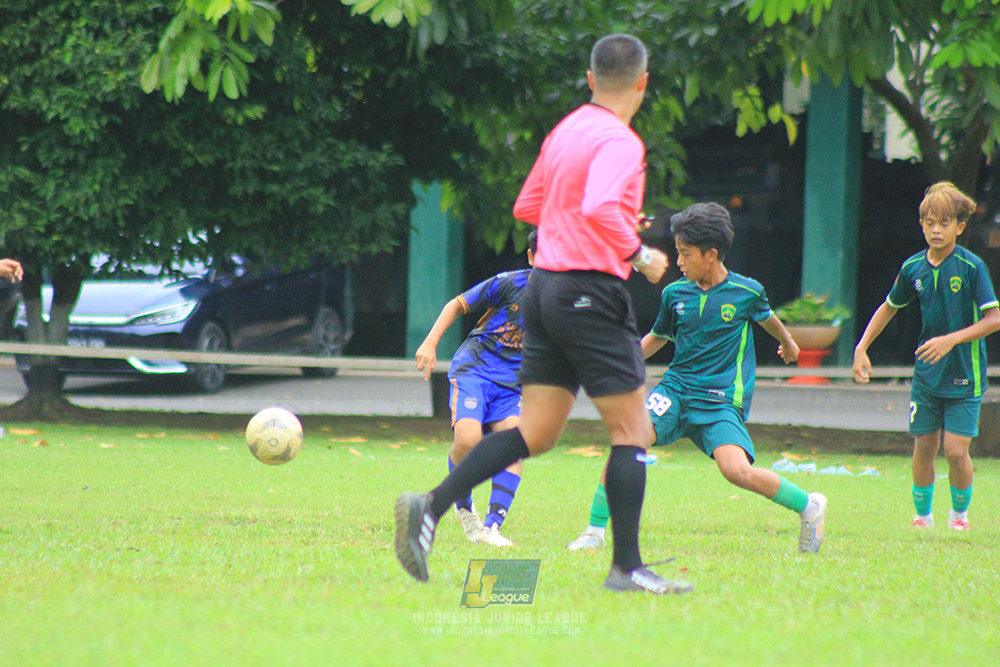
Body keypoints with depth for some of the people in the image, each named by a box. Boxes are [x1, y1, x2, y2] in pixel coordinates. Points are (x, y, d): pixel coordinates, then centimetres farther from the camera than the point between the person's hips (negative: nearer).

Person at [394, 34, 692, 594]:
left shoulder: (564, 132, 14)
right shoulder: (619, 141, -12)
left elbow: (528, 206, 24)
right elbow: (599, 208, -29)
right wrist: (638, 255, -14)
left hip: (546, 288, 8)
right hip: (592, 293, -8)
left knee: (535, 433, 6)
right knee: (633, 432, 1)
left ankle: (431, 507, -8)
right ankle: (627, 567, 0)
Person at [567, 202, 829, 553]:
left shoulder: (746, 291, -4)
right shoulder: (674, 294, 4)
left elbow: (766, 317, 19)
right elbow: (657, 337, 21)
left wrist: (787, 343, 39)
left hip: (721, 401, -3)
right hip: (676, 389, 3)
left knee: (737, 470, -24)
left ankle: (809, 506, 2)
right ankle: (595, 531, -13)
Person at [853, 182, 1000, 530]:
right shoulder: (913, 268, 1)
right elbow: (889, 307, 17)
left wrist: (951, 339, -25)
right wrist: (861, 348, 11)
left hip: (965, 375, -4)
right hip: (926, 373, 4)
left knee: (956, 450, -8)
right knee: (924, 447, 5)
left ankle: (960, 512, 16)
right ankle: (922, 514, 24)